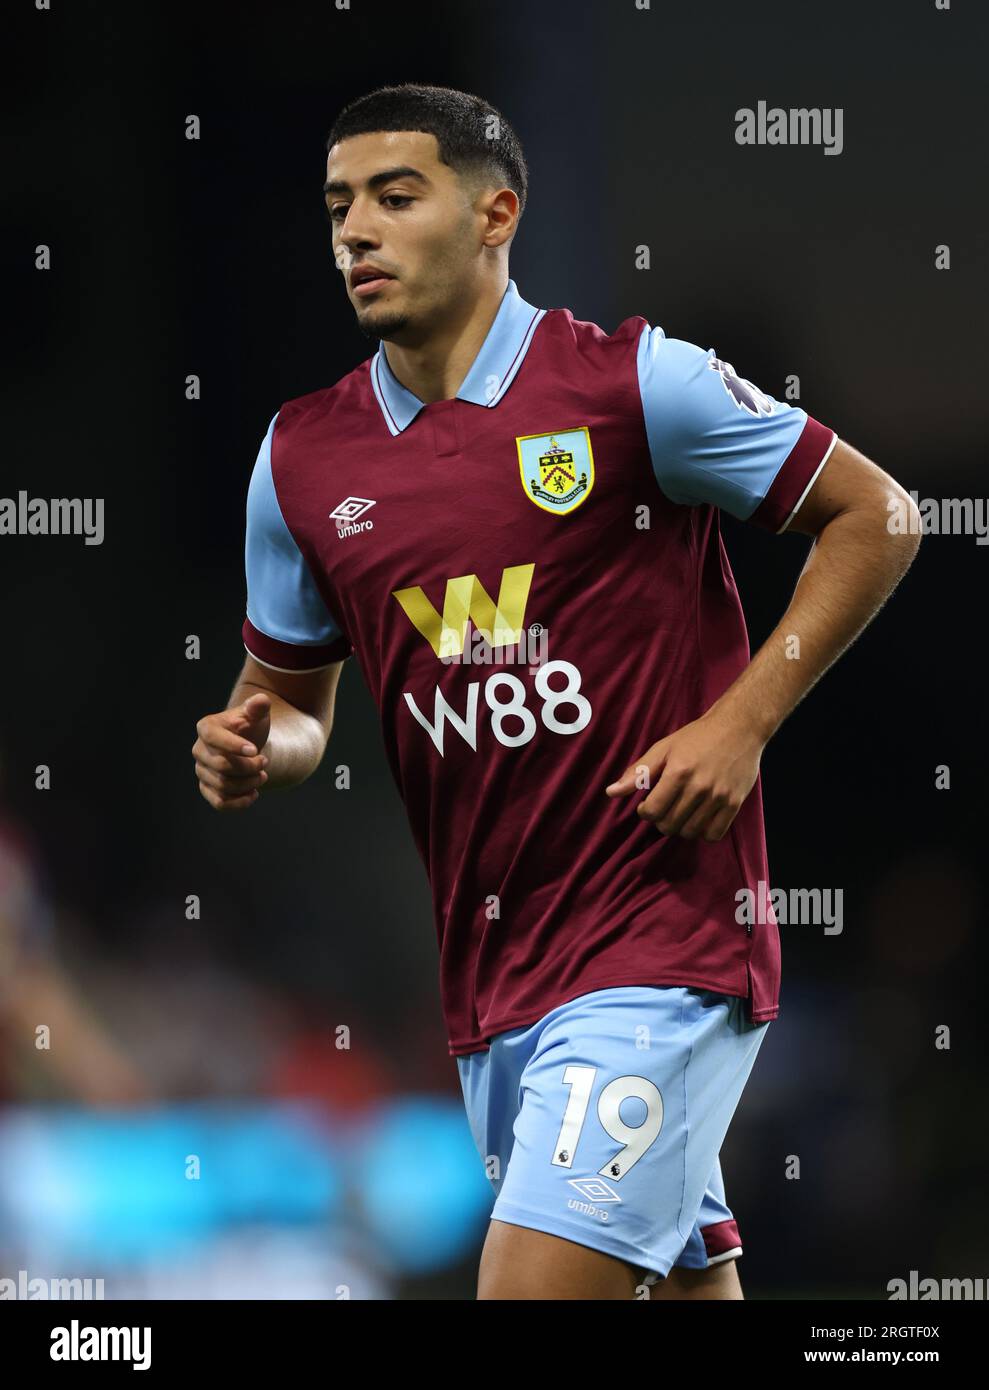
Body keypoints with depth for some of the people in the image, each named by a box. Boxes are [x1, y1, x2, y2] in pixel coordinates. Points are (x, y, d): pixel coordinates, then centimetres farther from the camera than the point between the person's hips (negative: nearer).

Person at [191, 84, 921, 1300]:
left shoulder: (633, 382, -7)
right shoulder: (300, 457, 7)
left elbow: (874, 517, 0)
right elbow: (289, 690, 19)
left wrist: (742, 721, -9)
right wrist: (254, 752, -5)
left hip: (665, 941, -5)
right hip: (486, 973, 6)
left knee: (536, 1281, -18)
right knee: (687, 1280, 14)